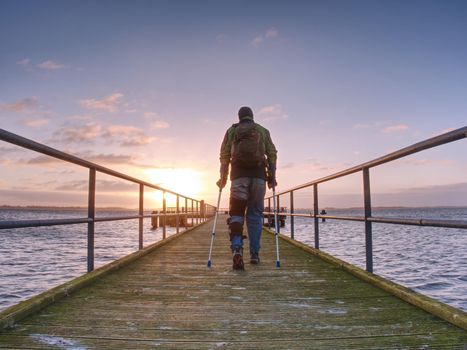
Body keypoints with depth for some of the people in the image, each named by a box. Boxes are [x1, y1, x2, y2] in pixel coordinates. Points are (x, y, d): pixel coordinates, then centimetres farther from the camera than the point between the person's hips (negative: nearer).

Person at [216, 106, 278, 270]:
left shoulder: (231, 131, 15)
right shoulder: (263, 131, 16)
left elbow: (224, 155, 6)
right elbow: (272, 154, 7)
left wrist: (223, 178, 8)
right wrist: (272, 177, 8)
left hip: (238, 174, -1)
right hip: (259, 174, 1)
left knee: (236, 213, -1)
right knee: (255, 213, 8)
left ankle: (237, 249, -22)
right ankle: (254, 253, 10)